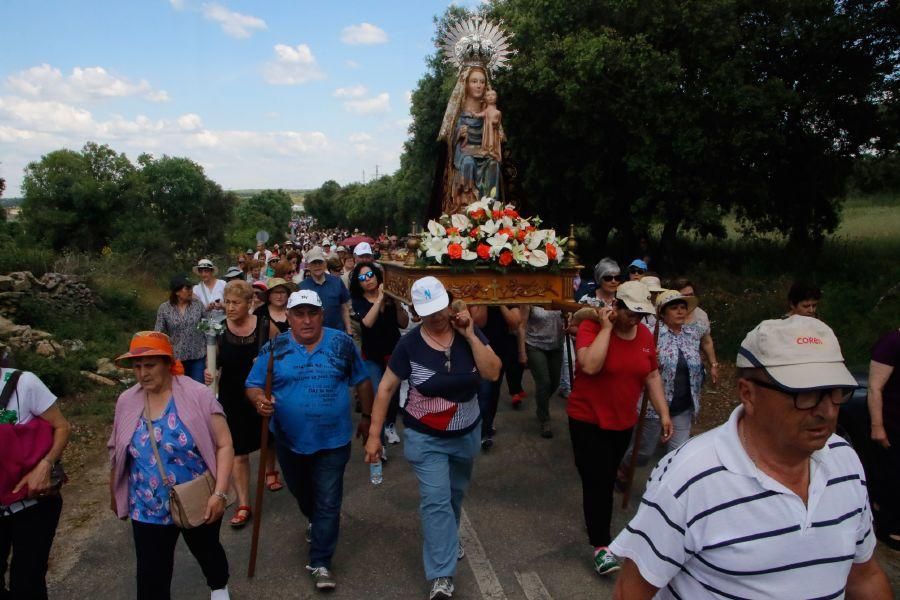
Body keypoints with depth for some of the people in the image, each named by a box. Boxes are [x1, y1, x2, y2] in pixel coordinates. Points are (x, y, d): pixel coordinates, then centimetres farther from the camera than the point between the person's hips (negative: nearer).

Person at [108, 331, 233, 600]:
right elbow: (118, 455, 9)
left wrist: (219, 493, -23)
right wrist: (115, 495, 17)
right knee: (152, 575, 6)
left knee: (206, 550, 24)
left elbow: (224, 446, -16)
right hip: (148, 509, 2)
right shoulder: (126, 401, -5)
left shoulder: (197, 395, -17)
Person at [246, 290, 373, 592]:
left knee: (328, 502, 2)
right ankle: (315, 521, 56)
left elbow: (362, 381, 3)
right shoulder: (274, 348, -6)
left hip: (333, 440, -2)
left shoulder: (342, 343, -7)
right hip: (289, 439, 2)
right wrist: (260, 400, -26)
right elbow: (253, 386, -4)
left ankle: (320, 562, 16)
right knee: (301, 492, 25)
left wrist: (367, 417, 7)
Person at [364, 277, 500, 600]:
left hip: (467, 434, 3)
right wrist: (374, 435, -13)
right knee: (436, 501, -9)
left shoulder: (469, 333, -10)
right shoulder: (410, 344, -17)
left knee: (455, 494, 22)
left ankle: (448, 540, 50)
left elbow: (493, 373, -18)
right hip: (426, 438, -3)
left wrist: (470, 336, -24)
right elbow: (386, 388, -11)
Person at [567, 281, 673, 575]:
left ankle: (598, 525, 39)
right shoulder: (591, 326, -18)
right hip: (588, 420, -5)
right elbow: (590, 366, -34)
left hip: (624, 421, 6)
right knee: (597, 482, -5)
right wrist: (606, 327, -29)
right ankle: (601, 545, 7)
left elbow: (652, 376, 10)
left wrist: (664, 413, 5)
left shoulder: (645, 335, 0)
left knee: (607, 479, 18)